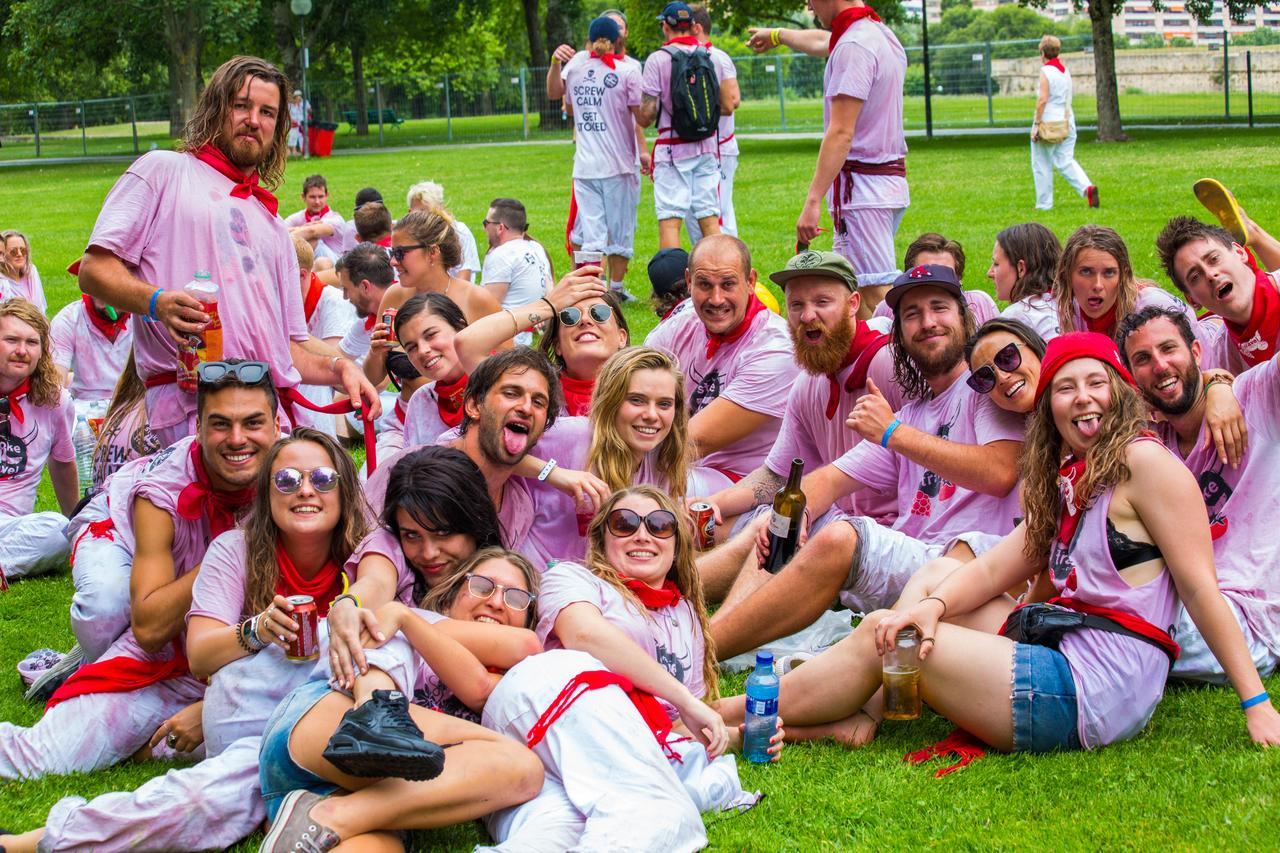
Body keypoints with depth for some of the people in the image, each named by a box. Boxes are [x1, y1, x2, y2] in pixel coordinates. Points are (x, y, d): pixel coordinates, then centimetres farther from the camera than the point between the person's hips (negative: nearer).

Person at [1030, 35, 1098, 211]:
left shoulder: (1045, 71, -13)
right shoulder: (1065, 70, 10)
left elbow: (1042, 99, -19)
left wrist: (1036, 124, -15)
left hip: (1048, 122, -7)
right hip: (1067, 121, 7)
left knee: (1042, 165, 6)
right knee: (1066, 161, 7)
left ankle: (1044, 203, 10)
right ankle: (1087, 188, -15)